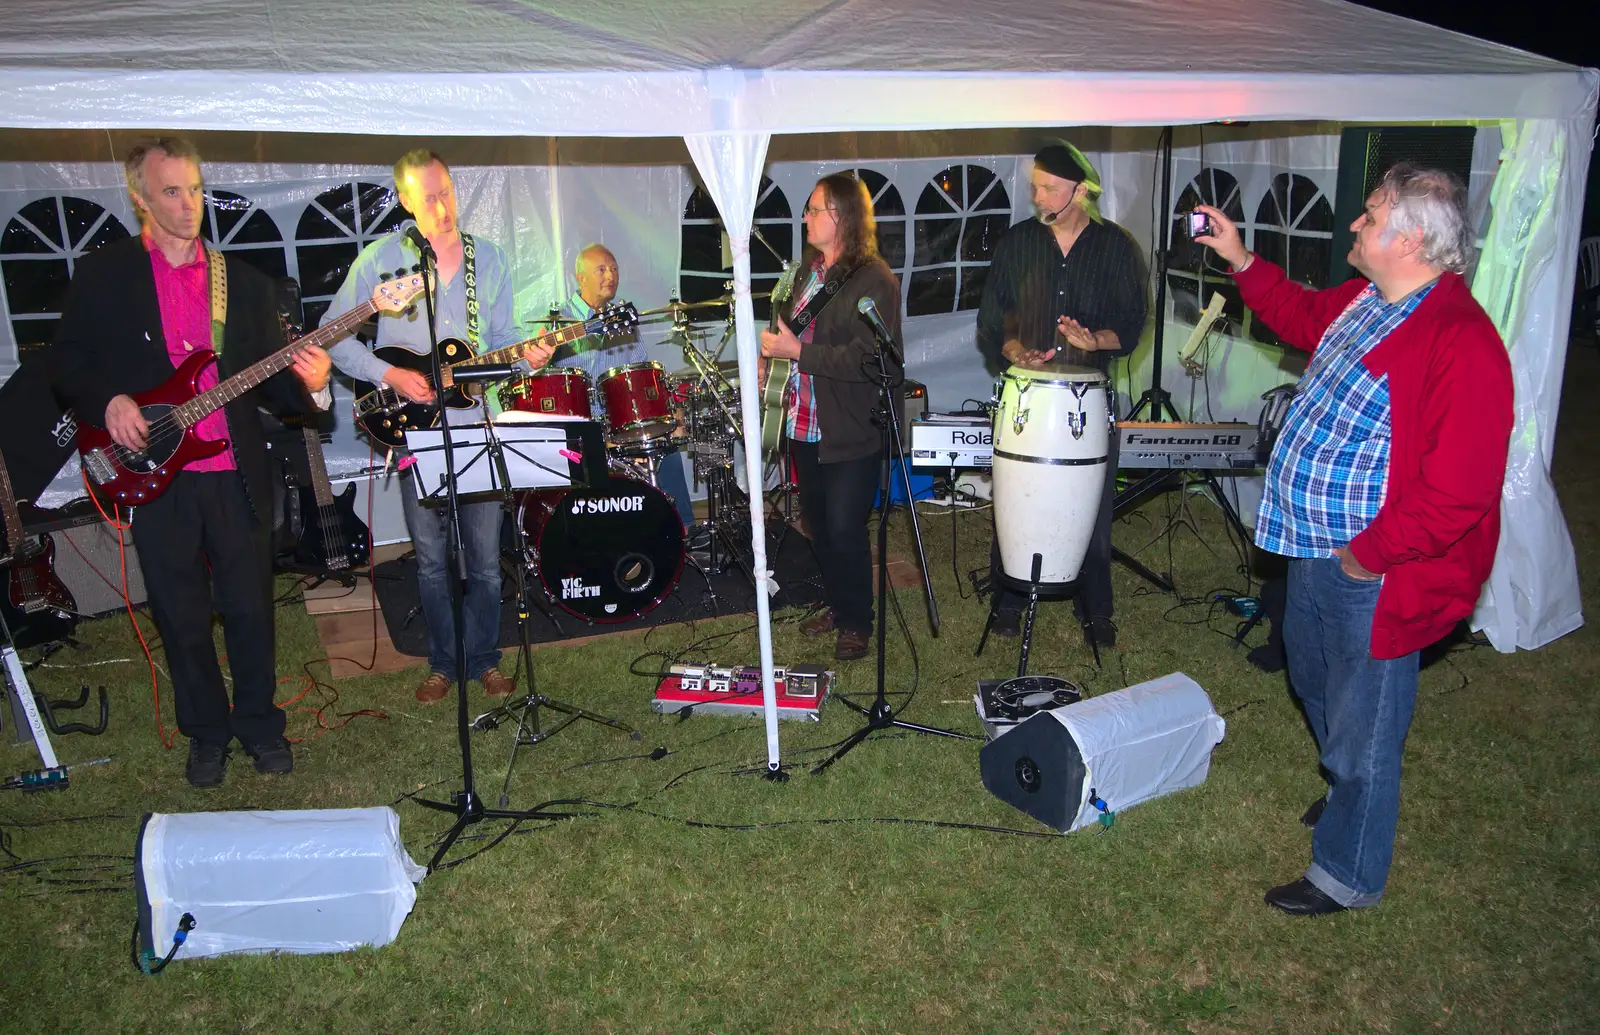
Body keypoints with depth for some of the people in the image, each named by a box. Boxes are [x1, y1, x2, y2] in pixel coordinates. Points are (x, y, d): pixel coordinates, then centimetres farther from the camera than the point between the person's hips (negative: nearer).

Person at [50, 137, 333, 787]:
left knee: (251, 610, 7)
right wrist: (107, 401, -13)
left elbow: (269, 382, 7)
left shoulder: (243, 281, 9)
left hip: (237, 475, 1)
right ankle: (206, 733, 27)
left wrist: (308, 386, -15)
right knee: (182, 617, 9)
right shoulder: (102, 275, 4)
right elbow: (67, 362, 6)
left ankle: (259, 723, 26)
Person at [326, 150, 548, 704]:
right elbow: (335, 337, 1)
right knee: (430, 559, 8)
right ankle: (442, 664, 24)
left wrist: (526, 353, -9)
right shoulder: (379, 258, -1)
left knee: (485, 559, 5)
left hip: (478, 424, 1)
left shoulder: (490, 259, 8)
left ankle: (484, 658, 22)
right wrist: (390, 375, -11)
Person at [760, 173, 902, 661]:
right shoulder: (808, 270, 11)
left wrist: (798, 351, -24)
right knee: (818, 523, 17)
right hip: (805, 424, 8)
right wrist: (773, 356, 7)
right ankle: (836, 606, 35)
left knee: (844, 529, -3)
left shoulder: (874, 280, -15)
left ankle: (857, 623, 16)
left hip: (851, 433, -8)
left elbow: (870, 359, -24)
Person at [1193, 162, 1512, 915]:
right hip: (1316, 548, 10)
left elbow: (1457, 490, -28)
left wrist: (1370, 554, -22)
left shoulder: (1462, 344, -26)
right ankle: (1349, 793, 55)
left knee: (1360, 729, 7)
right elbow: (1305, 318, 27)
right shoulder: (1363, 300, 2)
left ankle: (1348, 875, 27)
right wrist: (1241, 261, 20)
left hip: (1374, 574, -10)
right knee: (1316, 685, 29)